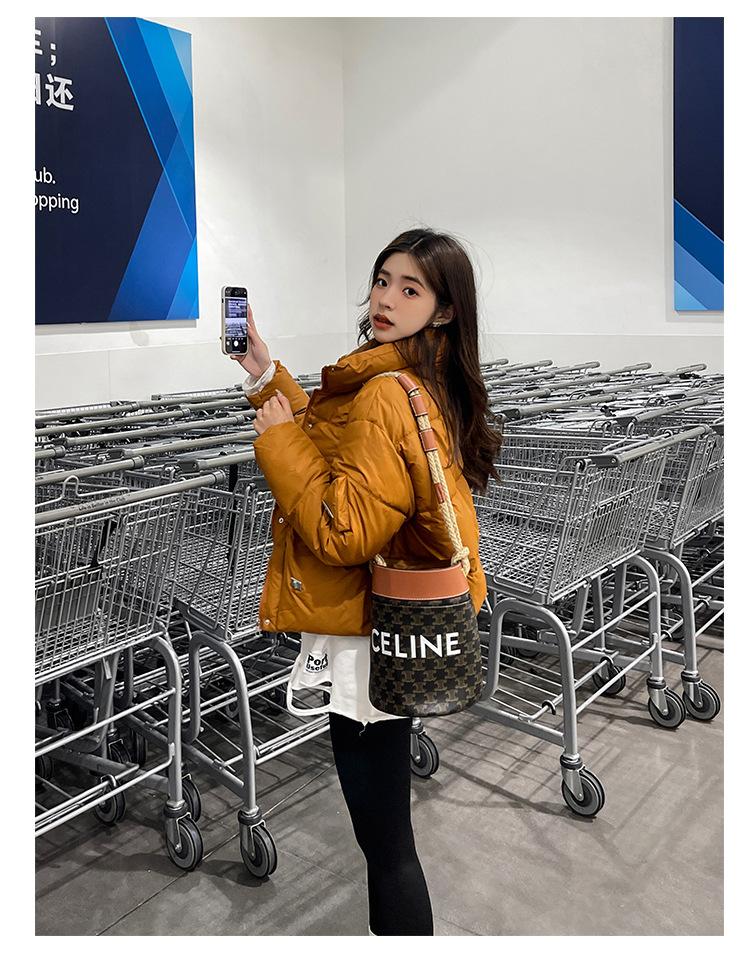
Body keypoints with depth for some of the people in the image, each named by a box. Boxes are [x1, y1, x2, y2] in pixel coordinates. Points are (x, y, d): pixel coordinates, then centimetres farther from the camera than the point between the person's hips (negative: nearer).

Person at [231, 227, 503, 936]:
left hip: (368, 644, -10)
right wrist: (267, 376, 12)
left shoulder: (384, 395, -22)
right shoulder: (428, 386, 8)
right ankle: (400, 927, 45)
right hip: (398, 624, 10)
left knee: (384, 842, 7)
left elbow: (345, 533, -25)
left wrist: (276, 439, -16)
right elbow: (330, 439, 20)